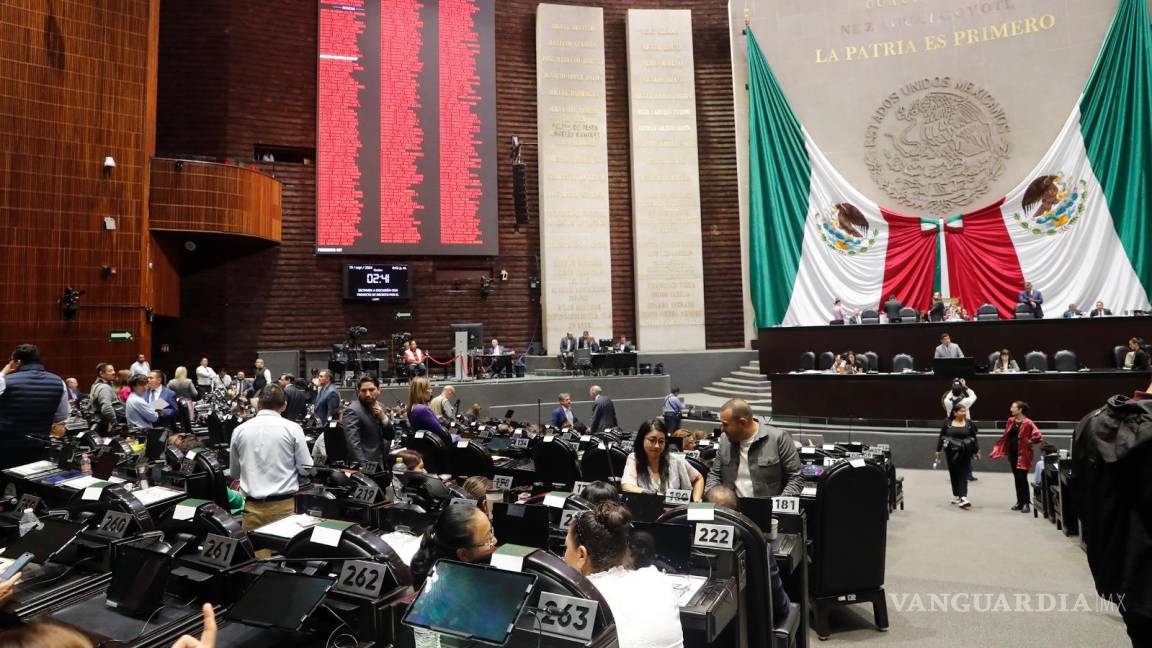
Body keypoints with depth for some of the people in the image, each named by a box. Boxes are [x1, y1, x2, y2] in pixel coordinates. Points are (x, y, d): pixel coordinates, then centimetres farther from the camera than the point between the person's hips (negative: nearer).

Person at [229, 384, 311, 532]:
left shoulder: (239, 430, 2)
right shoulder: (292, 428, -6)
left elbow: (235, 473, 12)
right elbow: (305, 469, -3)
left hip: (252, 506, 2)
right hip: (284, 505, -2)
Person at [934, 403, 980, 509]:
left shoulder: (970, 423, 0)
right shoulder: (947, 423, -1)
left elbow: (974, 438, 6)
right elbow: (941, 437, 4)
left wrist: (977, 451, 4)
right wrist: (938, 451, 3)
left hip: (965, 453, -1)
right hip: (952, 452, 1)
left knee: (963, 474, -6)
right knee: (953, 474, 10)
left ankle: (963, 498, -13)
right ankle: (956, 496, 23)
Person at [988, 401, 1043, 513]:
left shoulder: (1027, 423, -14)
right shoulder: (1011, 421, 8)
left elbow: (1038, 437, -18)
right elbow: (1006, 436, 15)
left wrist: (1029, 442, -9)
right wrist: (999, 450, 11)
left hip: (1023, 455, -7)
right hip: (1012, 453, 7)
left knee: (1022, 478, -6)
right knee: (1016, 478, 10)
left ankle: (1026, 503, 5)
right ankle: (1019, 502, 18)